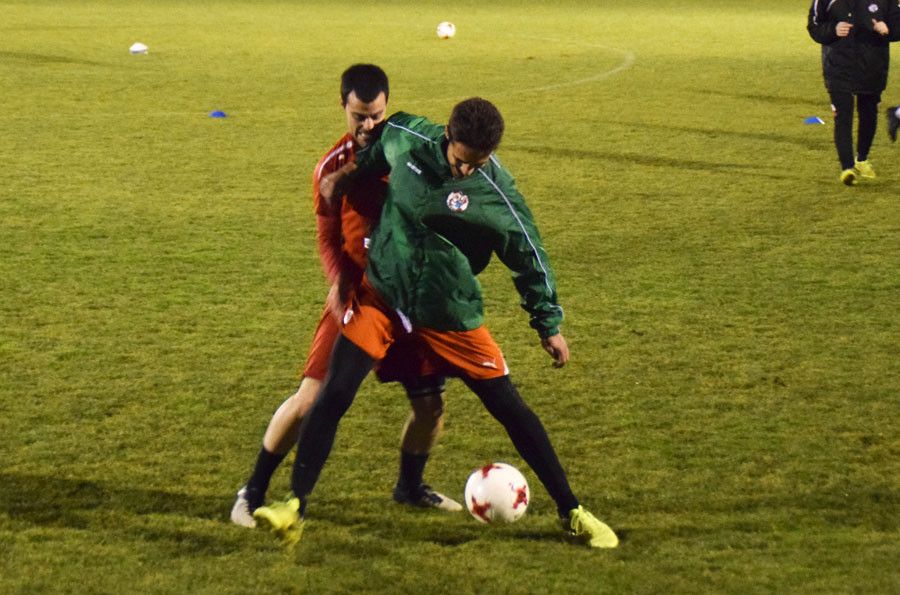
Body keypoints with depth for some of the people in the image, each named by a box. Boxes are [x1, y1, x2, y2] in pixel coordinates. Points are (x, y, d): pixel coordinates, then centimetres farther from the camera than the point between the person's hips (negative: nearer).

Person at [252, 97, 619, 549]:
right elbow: (383, 142, 15)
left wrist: (549, 326, 1)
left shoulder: (498, 197, -19)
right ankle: (295, 505, -5)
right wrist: (345, 174, 16)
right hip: (381, 293, 2)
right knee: (333, 396, -12)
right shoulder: (408, 138, -12)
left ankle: (571, 512, 14)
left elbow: (530, 259, -5)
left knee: (509, 407, 2)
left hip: (449, 315, -2)